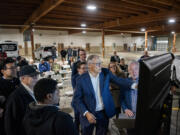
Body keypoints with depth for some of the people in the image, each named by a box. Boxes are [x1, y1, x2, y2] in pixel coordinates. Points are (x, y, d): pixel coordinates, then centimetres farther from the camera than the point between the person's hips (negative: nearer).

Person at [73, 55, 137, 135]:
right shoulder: (81, 79, -15)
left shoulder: (105, 73, -6)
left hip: (104, 113, 3)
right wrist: (86, 113, -20)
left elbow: (119, 80, -13)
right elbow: (77, 99, -12)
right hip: (89, 114, -2)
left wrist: (133, 85, -28)